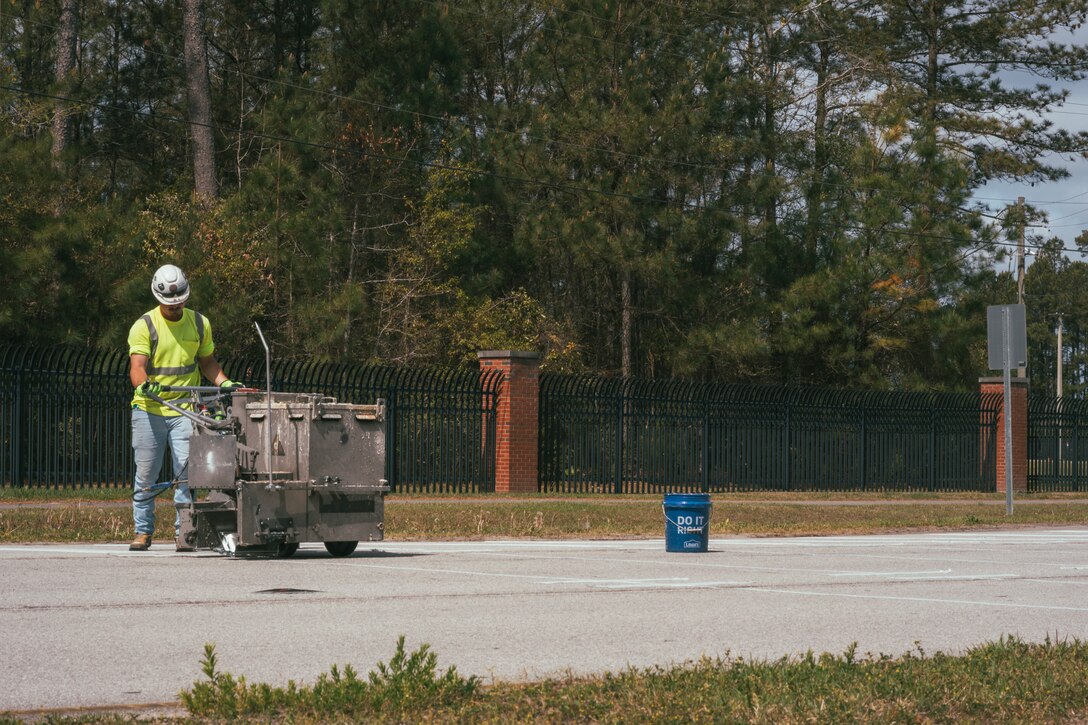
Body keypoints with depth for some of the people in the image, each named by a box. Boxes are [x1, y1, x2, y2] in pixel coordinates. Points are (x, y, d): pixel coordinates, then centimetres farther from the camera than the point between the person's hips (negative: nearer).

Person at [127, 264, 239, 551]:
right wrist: (143, 384, -36)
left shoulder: (200, 324, 8)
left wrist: (224, 381, 0)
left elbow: (207, 361, 18)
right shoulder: (144, 326, -4)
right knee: (146, 475, 3)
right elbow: (137, 366, -14)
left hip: (185, 410, 1)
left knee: (186, 472, -7)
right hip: (149, 409, -1)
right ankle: (143, 531, 14)